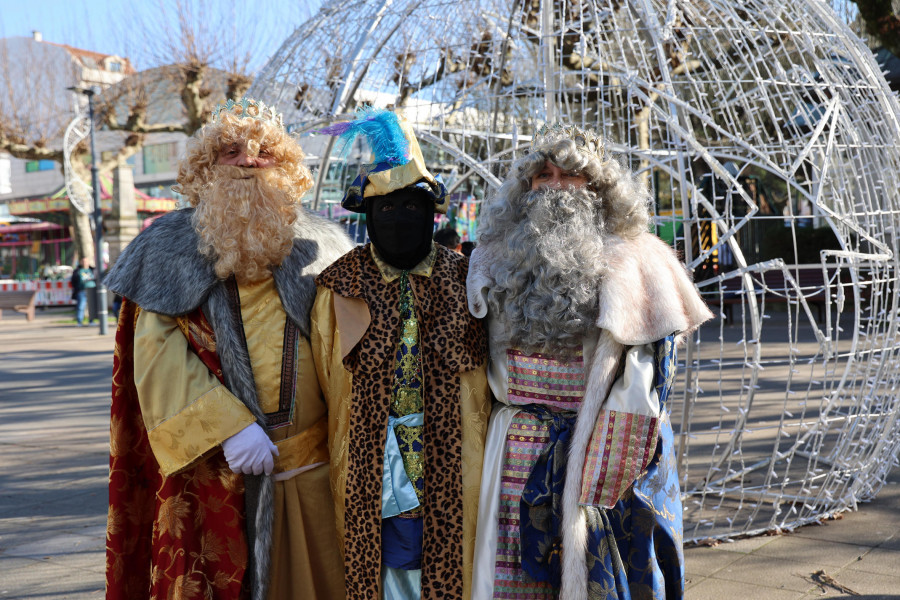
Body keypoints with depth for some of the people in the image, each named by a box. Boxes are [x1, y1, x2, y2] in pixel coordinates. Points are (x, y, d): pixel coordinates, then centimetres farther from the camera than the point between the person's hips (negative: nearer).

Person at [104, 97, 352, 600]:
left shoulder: (319, 247, 9)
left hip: (310, 465, 1)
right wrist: (226, 428, -17)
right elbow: (155, 350, -6)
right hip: (212, 464, -1)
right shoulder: (173, 245, 5)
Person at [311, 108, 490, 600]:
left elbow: (479, 375, 9)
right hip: (370, 462, -1)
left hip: (450, 462, 1)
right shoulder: (342, 286, 2)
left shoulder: (461, 278, 4)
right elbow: (330, 378, 6)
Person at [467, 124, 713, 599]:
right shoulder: (498, 261, 10)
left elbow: (645, 385, -4)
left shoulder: (634, 262, -1)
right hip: (515, 458, 3)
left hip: (599, 452, -3)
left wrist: (616, 469, -10)